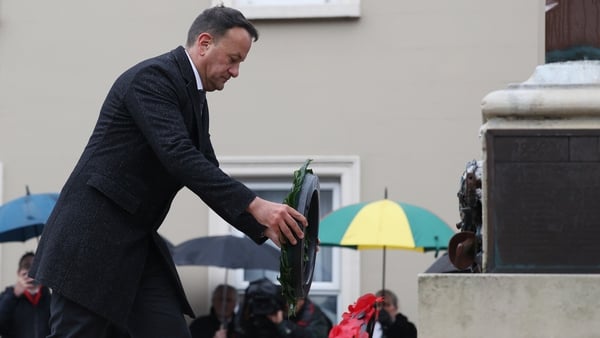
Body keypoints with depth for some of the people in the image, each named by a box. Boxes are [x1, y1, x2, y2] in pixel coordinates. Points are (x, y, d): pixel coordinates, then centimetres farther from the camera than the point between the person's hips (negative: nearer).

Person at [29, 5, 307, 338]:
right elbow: (179, 157, -27)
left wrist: (263, 227, 2)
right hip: (92, 237, -9)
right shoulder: (152, 78, -15)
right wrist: (255, 205, -32)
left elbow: (209, 176, 16)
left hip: (136, 244, 9)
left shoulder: (194, 98, 15)